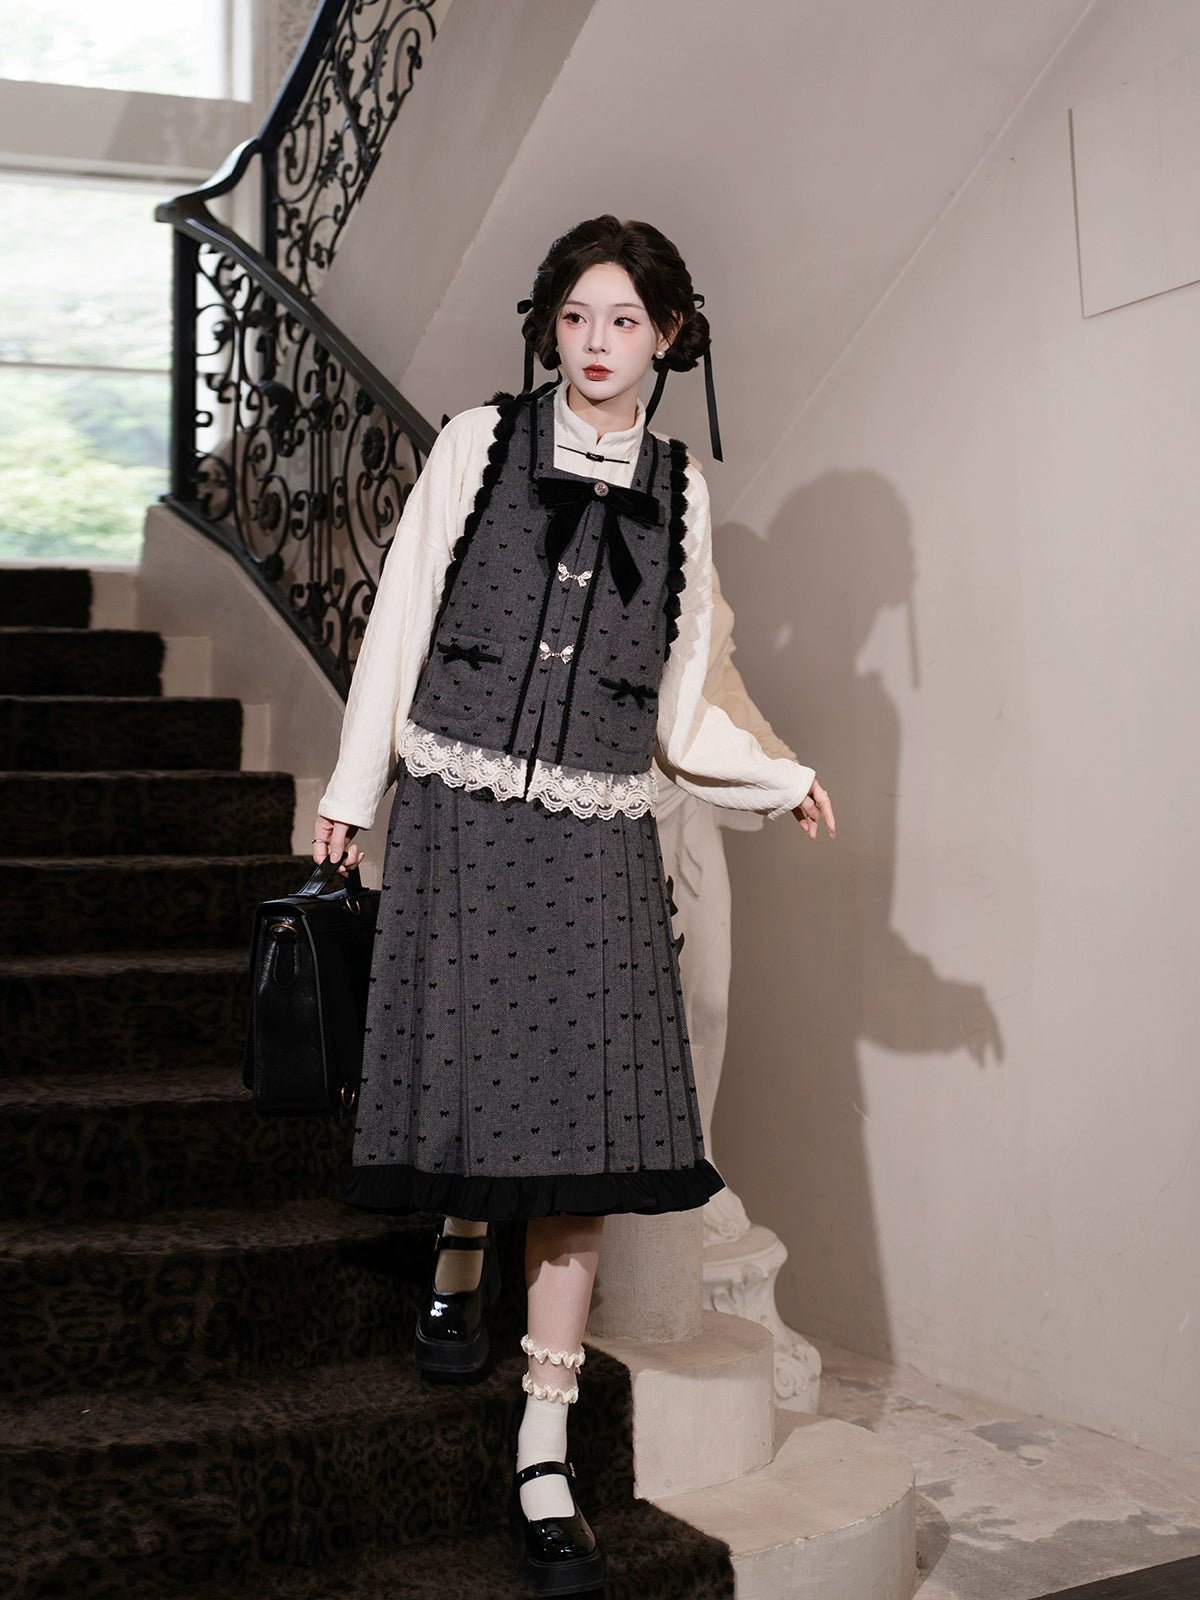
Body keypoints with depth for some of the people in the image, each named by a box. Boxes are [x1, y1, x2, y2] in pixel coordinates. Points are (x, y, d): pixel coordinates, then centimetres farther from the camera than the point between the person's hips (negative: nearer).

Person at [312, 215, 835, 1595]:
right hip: (460, 809, 0)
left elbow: (677, 709, 13)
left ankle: (545, 1458, 5)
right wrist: (353, 789, 4)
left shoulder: (679, 492, 10)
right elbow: (402, 618, 6)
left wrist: (782, 780, 0)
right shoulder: (480, 444, 5)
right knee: (467, 1070, 1)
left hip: (595, 836, 1)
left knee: (582, 1126, -4)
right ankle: (462, 1256, 38)